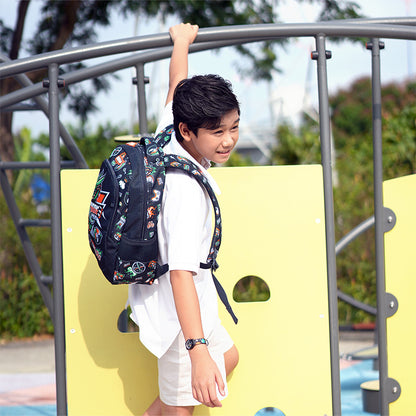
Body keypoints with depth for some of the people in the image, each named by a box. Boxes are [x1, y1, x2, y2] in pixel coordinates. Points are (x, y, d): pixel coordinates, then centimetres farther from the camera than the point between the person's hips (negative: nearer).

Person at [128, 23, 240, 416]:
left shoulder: (169, 137, -8)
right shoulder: (188, 189, -32)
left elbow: (176, 86, 13)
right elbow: (181, 274, -37)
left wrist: (182, 40, 32)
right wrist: (198, 352, -42)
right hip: (179, 310, -10)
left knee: (228, 357, 27)